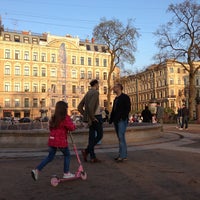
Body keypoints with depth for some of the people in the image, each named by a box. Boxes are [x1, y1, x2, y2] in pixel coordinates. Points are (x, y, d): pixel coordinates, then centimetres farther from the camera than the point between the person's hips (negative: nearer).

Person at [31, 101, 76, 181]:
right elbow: (71, 127, -14)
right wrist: (73, 125, 6)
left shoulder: (53, 118, 10)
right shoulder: (66, 118, -11)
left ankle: (37, 170, 7)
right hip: (61, 141, -6)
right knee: (67, 155, 14)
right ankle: (66, 173, 20)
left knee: (50, 157, 17)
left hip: (52, 139, 6)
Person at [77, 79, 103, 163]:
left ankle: (92, 157, 10)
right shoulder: (95, 93, -13)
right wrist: (92, 117, -18)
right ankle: (86, 151, -5)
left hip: (91, 119, 8)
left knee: (92, 137, 8)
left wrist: (86, 115, 12)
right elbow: (90, 106, -28)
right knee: (99, 135, 4)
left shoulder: (87, 94, 14)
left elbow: (79, 107, 14)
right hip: (96, 117, -8)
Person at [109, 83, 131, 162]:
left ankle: (123, 156, -6)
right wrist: (111, 119, 12)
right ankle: (121, 155, 14)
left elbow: (128, 108, -11)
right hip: (116, 121, 8)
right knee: (120, 138, 9)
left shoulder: (125, 97, -4)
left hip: (122, 120, -8)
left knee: (121, 137, -10)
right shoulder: (116, 99, 20)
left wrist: (123, 118, -18)